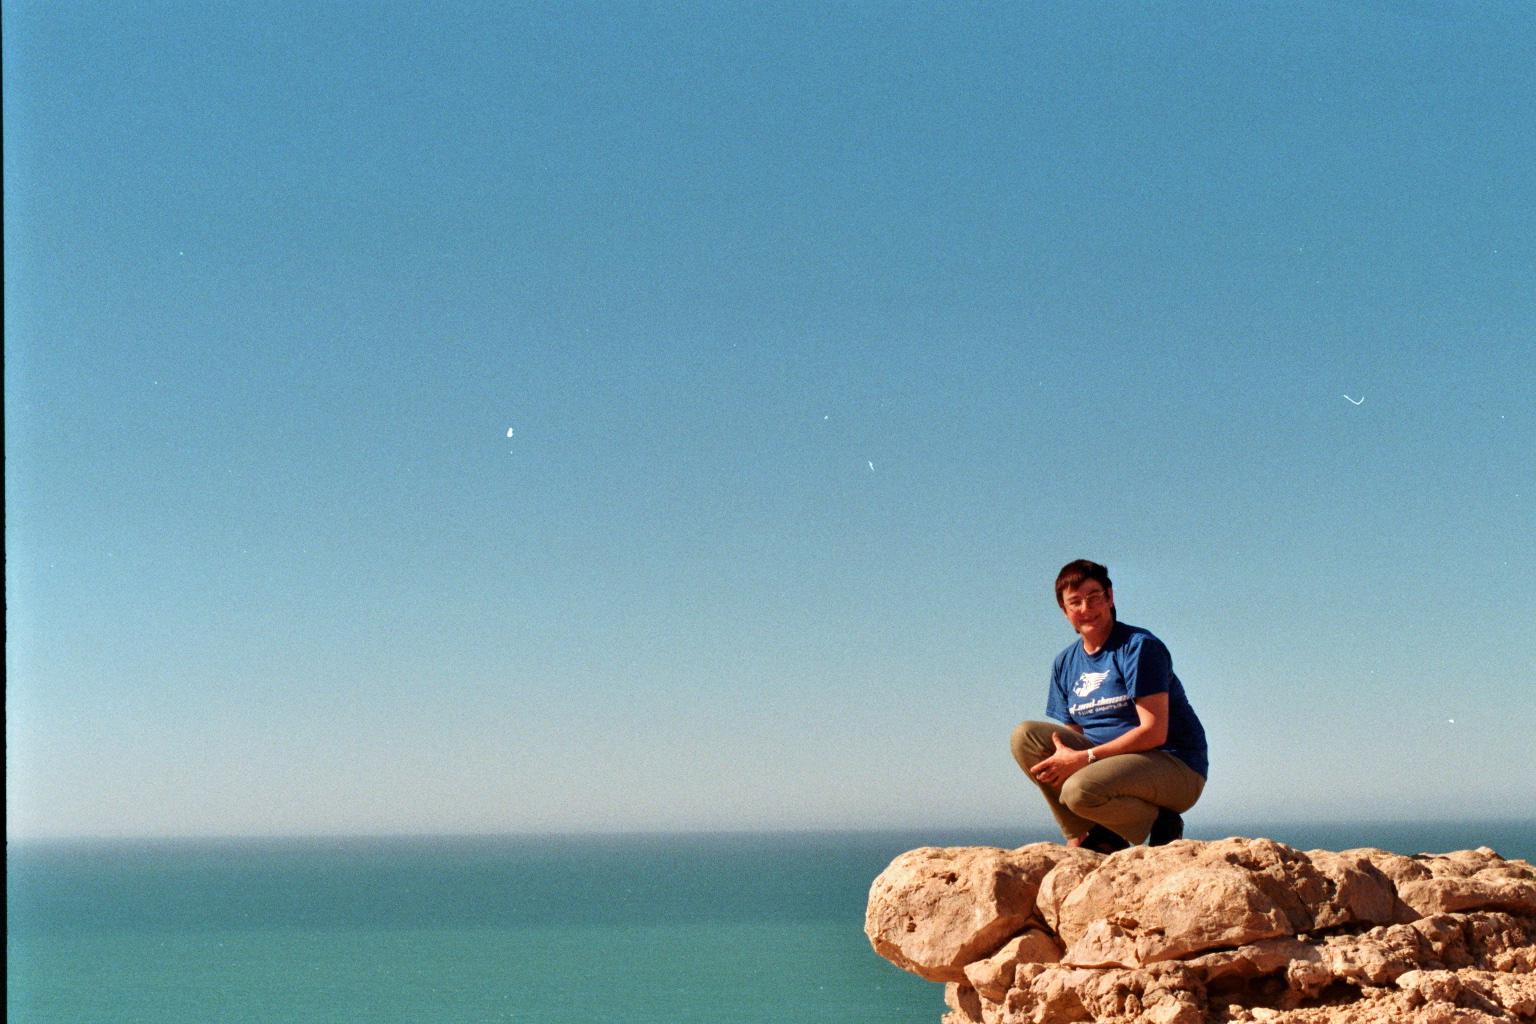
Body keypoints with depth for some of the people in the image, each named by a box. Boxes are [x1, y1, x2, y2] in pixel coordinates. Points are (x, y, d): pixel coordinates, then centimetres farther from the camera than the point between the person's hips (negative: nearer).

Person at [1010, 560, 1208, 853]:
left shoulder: (1139, 647, -11)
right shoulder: (1065, 663, 10)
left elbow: (1154, 732, -18)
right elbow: (1070, 738, 11)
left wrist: (1085, 758, -23)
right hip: (1107, 760, 7)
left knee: (1081, 790, -34)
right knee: (1025, 736, -12)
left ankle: (1157, 823, -5)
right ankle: (1081, 840, -9)